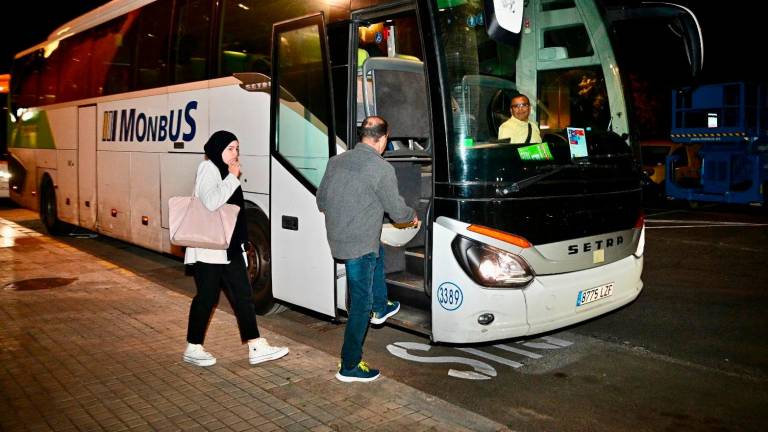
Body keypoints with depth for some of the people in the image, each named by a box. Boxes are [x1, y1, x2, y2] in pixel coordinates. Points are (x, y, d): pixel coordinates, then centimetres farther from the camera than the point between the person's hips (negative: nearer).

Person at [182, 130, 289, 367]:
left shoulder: (225, 172, 17)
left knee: (243, 295, 6)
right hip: (210, 248, -9)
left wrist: (241, 242, 14)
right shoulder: (208, 168, -10)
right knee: (207, 297, 1)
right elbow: (211, 202, -27)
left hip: (230, 247, 9)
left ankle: (256, 348, 9)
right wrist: (233, 177, -17)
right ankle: (193, 349, 17)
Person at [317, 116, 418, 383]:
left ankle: (380, 308, 44)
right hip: (359, 245, -8)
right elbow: (397, 211, -8)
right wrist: (413, 217, 14)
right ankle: (349, 366, 13)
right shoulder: (382, 169, -16)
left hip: (335, 238, 8)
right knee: (360, 304, 4)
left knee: (378, 252, 34)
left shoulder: (336, 161, 5)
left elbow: (321, 201, 13)